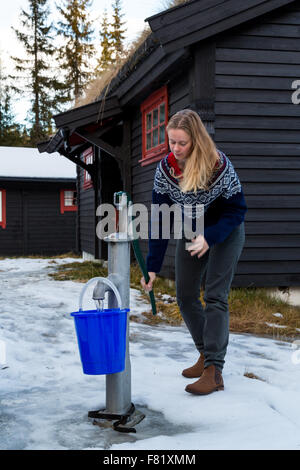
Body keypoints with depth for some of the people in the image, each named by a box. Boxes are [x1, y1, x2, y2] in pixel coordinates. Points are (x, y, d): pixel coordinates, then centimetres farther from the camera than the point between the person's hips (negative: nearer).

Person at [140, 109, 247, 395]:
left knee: (214, 296, -14)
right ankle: (206, 354, 21)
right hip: (190, 232, 5)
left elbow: (237, 209, -19)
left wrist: (209, 238, -33)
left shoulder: (219, 165, -28)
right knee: (185, 296, 4)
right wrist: (153, 266, -18)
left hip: (225, 232, -5)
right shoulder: (165, 168, -17)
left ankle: (214, 372, -13)